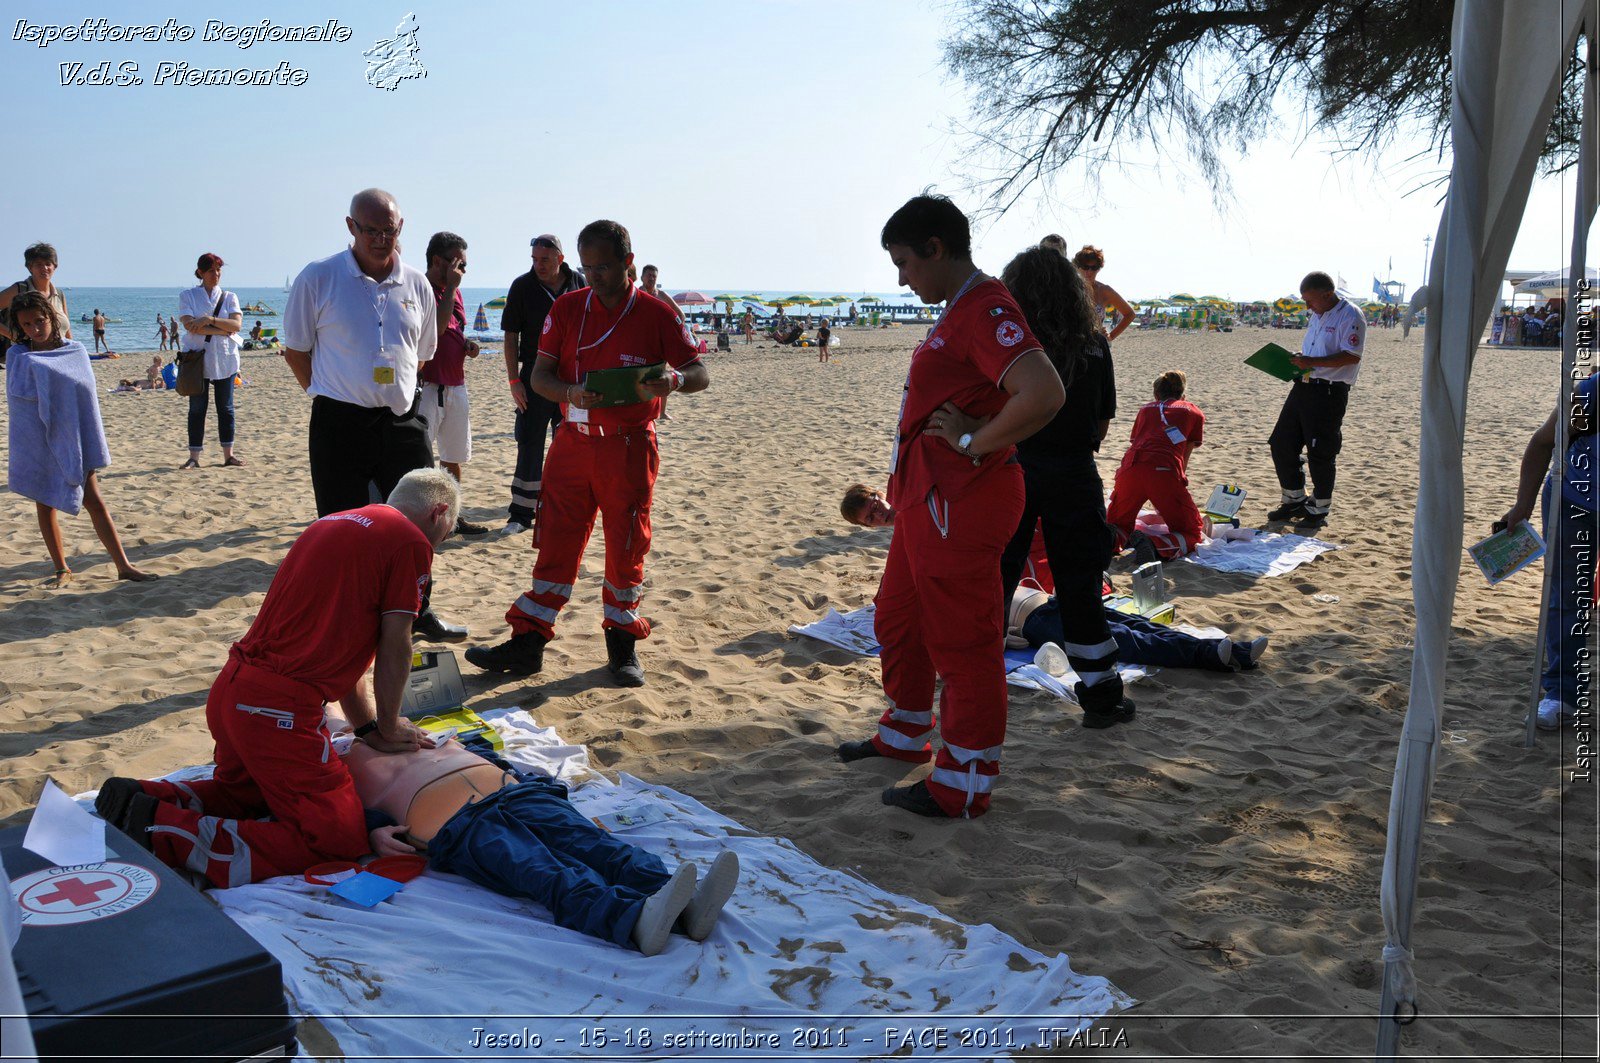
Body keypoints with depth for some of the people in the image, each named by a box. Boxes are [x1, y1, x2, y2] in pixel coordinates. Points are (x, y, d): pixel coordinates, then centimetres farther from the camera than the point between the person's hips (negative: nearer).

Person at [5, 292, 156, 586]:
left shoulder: (75, 351, 0)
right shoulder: (16, 356, -1)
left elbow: (83, 389, -8)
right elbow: (18, 392, -13)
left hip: (70, 438, 0)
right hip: (36, 442, 1)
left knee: (94, 501, 0)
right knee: (45, 505, 7)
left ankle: (124, 566, 1)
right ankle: (62, 570, 18)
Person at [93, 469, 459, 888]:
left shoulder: (332, 523, 20)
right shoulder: (411, 542, -7)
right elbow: (394, 647, -4)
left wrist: (368, 727, 20)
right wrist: (388, 728, 11)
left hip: (230, 688, 10)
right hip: (279, 709, -10)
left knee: (243, 791, 34)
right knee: (339, 837, -5)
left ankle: (141, 799, 11)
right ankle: (165, 834, -12)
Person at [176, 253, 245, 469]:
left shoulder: (229, 297, 9)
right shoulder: (187, 296, 4)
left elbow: (237, 324, -7)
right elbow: (190, 325, -11)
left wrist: (209, 320, -18)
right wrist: (223, 330, -14)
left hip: (224, 360, 1)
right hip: (197, 358, -1)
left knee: (226, 408, 5)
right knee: (197, 409, 1)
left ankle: (228, 454, 11)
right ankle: (194, 457, 5)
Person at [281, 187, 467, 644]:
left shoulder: (417, 284, 6)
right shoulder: (319, 278, -5)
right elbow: (295, 349, 3)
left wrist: (394, 396, 14)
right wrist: (333, 397, 4)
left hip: (402, 421, 4)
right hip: (340, 423, -4)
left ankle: (418, 612, 26)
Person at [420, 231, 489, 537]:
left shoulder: (454, 292, 15)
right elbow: (436, 329, -25)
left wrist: (467, 345, 6)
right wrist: (451, 288, -19)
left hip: (456, 385, 9)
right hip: (427, 386, -8)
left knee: (453, 456, 15)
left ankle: (452, 516, 26)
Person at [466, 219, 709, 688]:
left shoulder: (655, 314, -3)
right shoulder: (567, 308, 5)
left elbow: (700, 374, -1)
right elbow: (539, 375, 4)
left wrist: (674, 379, -24)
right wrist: (570, 393, -18)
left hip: (628, 448, -2)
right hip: (573, 443, 2)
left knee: (626, 548, 6)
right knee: (555, 543, 5)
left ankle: (622, 645, 20)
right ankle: (527, 644, 11)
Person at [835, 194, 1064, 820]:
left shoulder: (986, 310, -19)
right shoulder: (959, 309, 14)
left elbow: (1043, 394, -34)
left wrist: (975, 442, -22)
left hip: (961, 504, -11)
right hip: (927, 499, 11)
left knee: (961, 640, 1)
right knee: (898, 621, 23)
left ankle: (964, 785, 14)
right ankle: (906, 734, 43)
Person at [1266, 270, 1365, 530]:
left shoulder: (1350, 317, -11)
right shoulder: (1317, 317, 18)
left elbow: (1352, 356, -21)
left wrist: (1312, 362, -25)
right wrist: (1298, 362, 8)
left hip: (1329, 392, -9)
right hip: (1303, 387, 9)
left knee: (1321, 454, -2)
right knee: (1282, 445, 9)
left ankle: (1319, 511, 12)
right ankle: (1295, 501, 24)